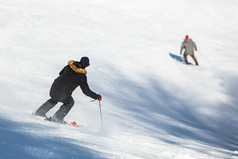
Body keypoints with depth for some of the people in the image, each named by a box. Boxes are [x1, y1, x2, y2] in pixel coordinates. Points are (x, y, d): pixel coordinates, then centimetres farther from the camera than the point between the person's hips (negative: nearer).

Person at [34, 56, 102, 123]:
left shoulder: (69, 66, 3)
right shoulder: (82, 76, -11)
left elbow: (61, 73, 22)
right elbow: (86, 91, -8)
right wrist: (97, 96, 3)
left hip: (54, 88, 5)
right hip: (63, 95, -5)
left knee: (54, 100, 36)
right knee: (70, 103, 26)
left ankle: (40, 112, 39)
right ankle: (57, 118, 21)